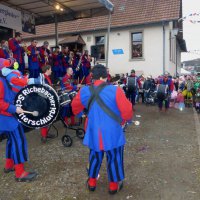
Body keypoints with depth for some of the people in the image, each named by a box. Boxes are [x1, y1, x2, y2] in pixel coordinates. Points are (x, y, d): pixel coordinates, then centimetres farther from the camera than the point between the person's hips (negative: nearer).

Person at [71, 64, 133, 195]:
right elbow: (127, 111, -16)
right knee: (114, 158, 17)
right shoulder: (115, 90, -18)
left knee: (95, 156, 24)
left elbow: (76, 108, 11)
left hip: (93, 133, 4)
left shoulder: (84, 91, -5)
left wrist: (84, 113, 32)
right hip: (112, 133, -3)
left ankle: (92, 182, 39)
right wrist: (122, 120, 5)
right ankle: (114, 185, 33)